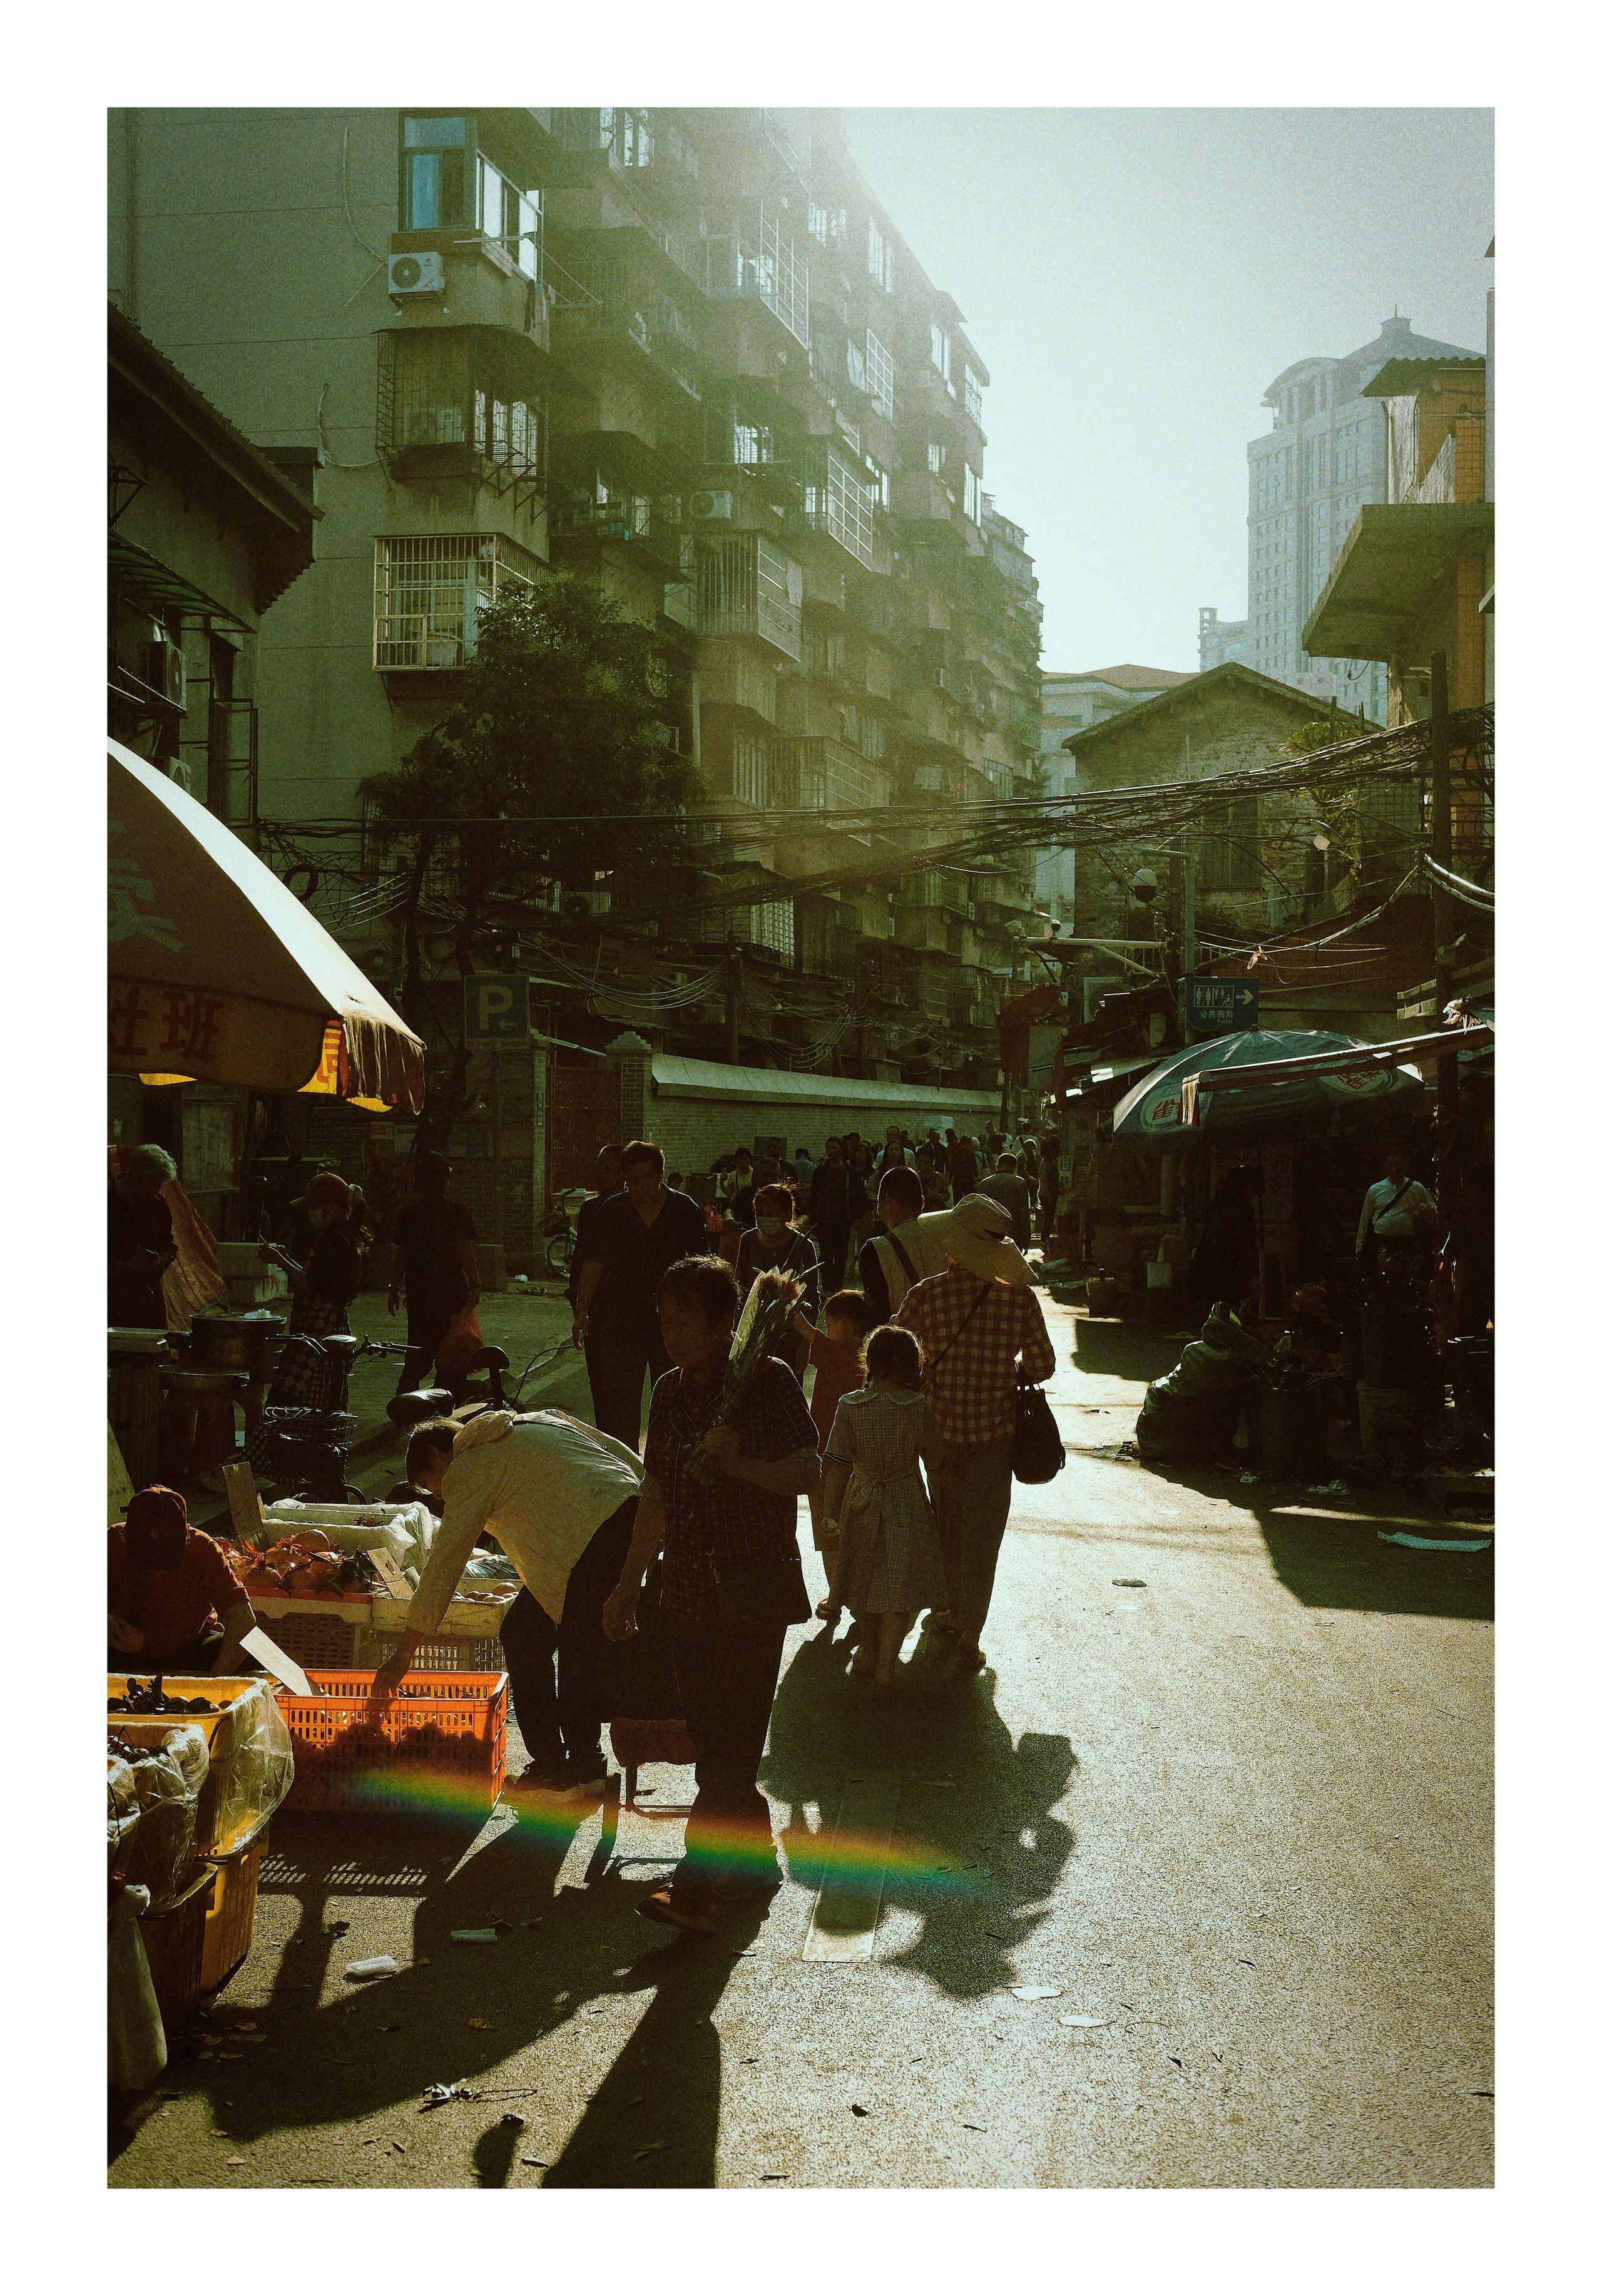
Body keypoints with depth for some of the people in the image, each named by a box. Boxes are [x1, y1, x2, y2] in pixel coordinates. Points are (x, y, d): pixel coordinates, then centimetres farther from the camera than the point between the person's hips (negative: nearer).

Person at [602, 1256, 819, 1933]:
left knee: (729, 1739, -9)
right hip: (689, 1589, 6)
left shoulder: (769, 1381, -8)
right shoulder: (670, 1392, 10)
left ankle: (696, 1888, -12)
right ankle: (756, 1857, 25)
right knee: (713, 1736, 10)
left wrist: (738, 1463, -24)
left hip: (754, 1586, -6)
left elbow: (807, 1472, -9)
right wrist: (629, 1584, 17)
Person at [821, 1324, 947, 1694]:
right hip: (907, 1507, -2)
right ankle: (885, 1667, 12)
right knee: (898, 1589, 9)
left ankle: (868, 1652, 36)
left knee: (866, 1578, 21)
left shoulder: (850, 1406, -14)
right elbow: (934, 1461, -5)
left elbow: (837, 1465, -12)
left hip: (861, 1503, 2)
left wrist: (830, 1509, 0)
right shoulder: (919, 1406, -16)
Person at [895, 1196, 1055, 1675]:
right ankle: (969, 1637, 11)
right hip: (994, 1432, 0)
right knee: (981, 1536, 9)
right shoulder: (1020, 1297, -11)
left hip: (938, 1425, 0)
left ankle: (956, 1613, 34)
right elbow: (1042, 1366, -4)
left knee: (946, 1527, 21)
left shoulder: (925, 1295, -14)